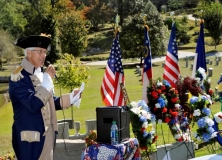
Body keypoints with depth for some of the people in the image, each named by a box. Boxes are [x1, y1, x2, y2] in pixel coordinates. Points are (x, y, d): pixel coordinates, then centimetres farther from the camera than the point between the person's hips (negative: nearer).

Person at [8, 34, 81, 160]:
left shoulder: (41, 74, 12)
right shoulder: (19, 77, -14)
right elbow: (33, 105, -25)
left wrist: (71, 97, 3)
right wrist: (48, 79, -20)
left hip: (47, 134, 8)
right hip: (31, 137, -8)